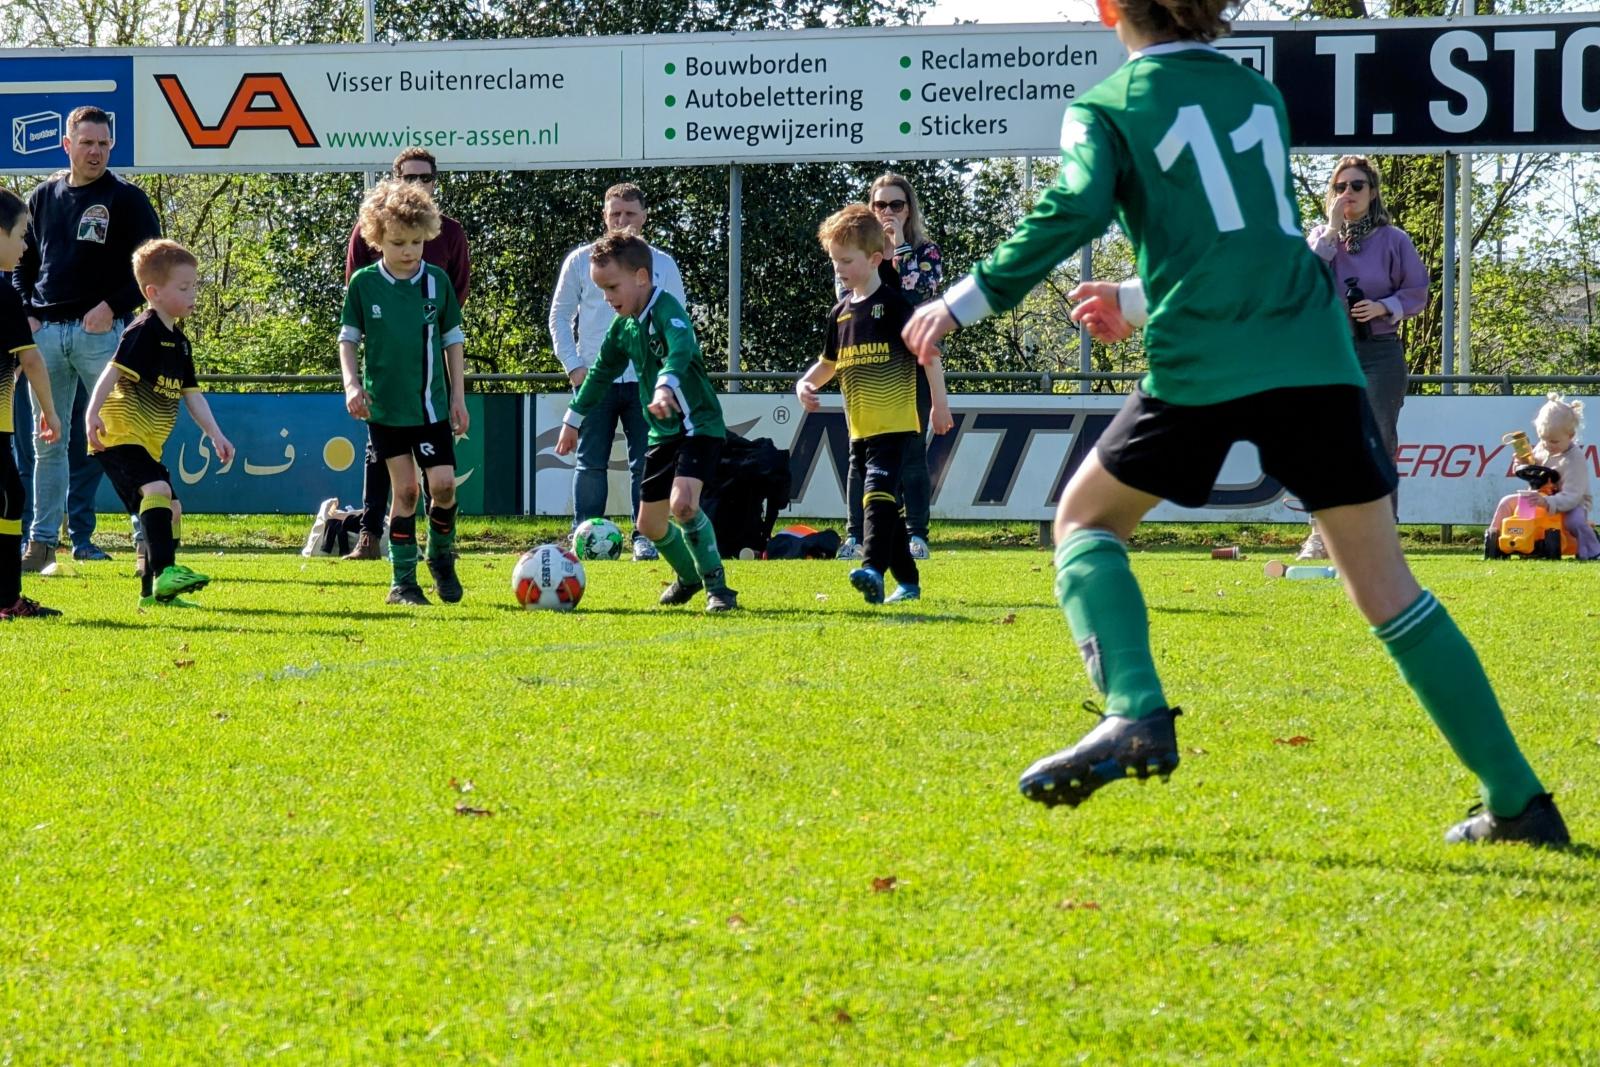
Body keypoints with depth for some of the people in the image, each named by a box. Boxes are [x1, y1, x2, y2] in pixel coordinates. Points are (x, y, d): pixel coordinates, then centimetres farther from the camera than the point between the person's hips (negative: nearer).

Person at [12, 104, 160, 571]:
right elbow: (22, 262, 20)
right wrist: (24, 314, 5)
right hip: (46, 332, 4)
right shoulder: (43, 197, 13)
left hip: (101, 330, -4)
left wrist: (112, 307, -13)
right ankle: (43, 540, 13)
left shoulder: (127, 199, 0)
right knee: (47, 440, 7)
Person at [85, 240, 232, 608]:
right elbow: (113, 372, -22)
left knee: (169, 510, 13)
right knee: (157, 489, -29)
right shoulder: (144, 332, -13)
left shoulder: (178, 342, 16)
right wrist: (92, 414, -33)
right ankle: (166, 571, -39)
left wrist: (215, 435, 13)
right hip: (121, 435, -11)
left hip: (147, 442, 11)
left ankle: (155, 590, 21)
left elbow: (191, 394, 19)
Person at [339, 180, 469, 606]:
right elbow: (348, 338, 4)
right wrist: (352, 384, -10)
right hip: (385, 406, -1)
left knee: (443, 485, -7)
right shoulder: (363, 283, -3)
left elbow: (453, 340, 7)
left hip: (431, 404, 1)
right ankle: (403, 581, 7)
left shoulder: (437, 280, -1)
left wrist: (458, 396, 5)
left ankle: (441, 556, 20)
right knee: (405, 489, -2)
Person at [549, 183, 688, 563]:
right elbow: (559, 315, 10)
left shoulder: (662, 265, 7)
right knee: (591, 464, -1)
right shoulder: (581, 261, 5)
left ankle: (645, 536, 5)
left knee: (646, 463, -1)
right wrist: (573, 364, -1)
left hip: (646, 379, 0)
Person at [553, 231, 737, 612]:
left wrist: (666, 386, -60)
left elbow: (681, 349, -41)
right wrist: (574, 419, 28)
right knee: (648, 523, 13)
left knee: (682, 503, -29)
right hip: (663, 433, 9)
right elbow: (601, 372, 23)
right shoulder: (624, 325, 7)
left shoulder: (666, 310, -19)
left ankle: (717, 587, -17)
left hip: (699, 426, -9)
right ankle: (689, 576, 39)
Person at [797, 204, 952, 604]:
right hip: (860, 428, 8)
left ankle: (873, 569, -35)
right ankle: (907, 581, 20)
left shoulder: (894, 304, -8)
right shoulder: (841, 313, 13)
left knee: (878, 492, -24)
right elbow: (829, 362, 25)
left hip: (895, 424, -8)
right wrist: (806, 384, 6)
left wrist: (939, 401, -10)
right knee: (881, 503, 11)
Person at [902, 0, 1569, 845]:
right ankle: (1517, 800, 3)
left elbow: (1076, 209, -11)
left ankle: (1136, 714, -7)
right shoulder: (1260, 95, 22)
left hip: (1202, 365, -4)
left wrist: (969, 300, -4)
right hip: (1318, 357, 4)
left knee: (1083, 522, 18)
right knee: (1385, 585, 8)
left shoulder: (1106, 107, 7)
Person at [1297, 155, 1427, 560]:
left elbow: (1417, 291, 4)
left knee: (1378, 442, -7)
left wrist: (1384, 307, -13)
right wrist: (1331, 230, -10)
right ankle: (1322, 531, 10)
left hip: (1379, 351, -2)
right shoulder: (1321, 236, 10)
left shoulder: (1392, 239, 3)